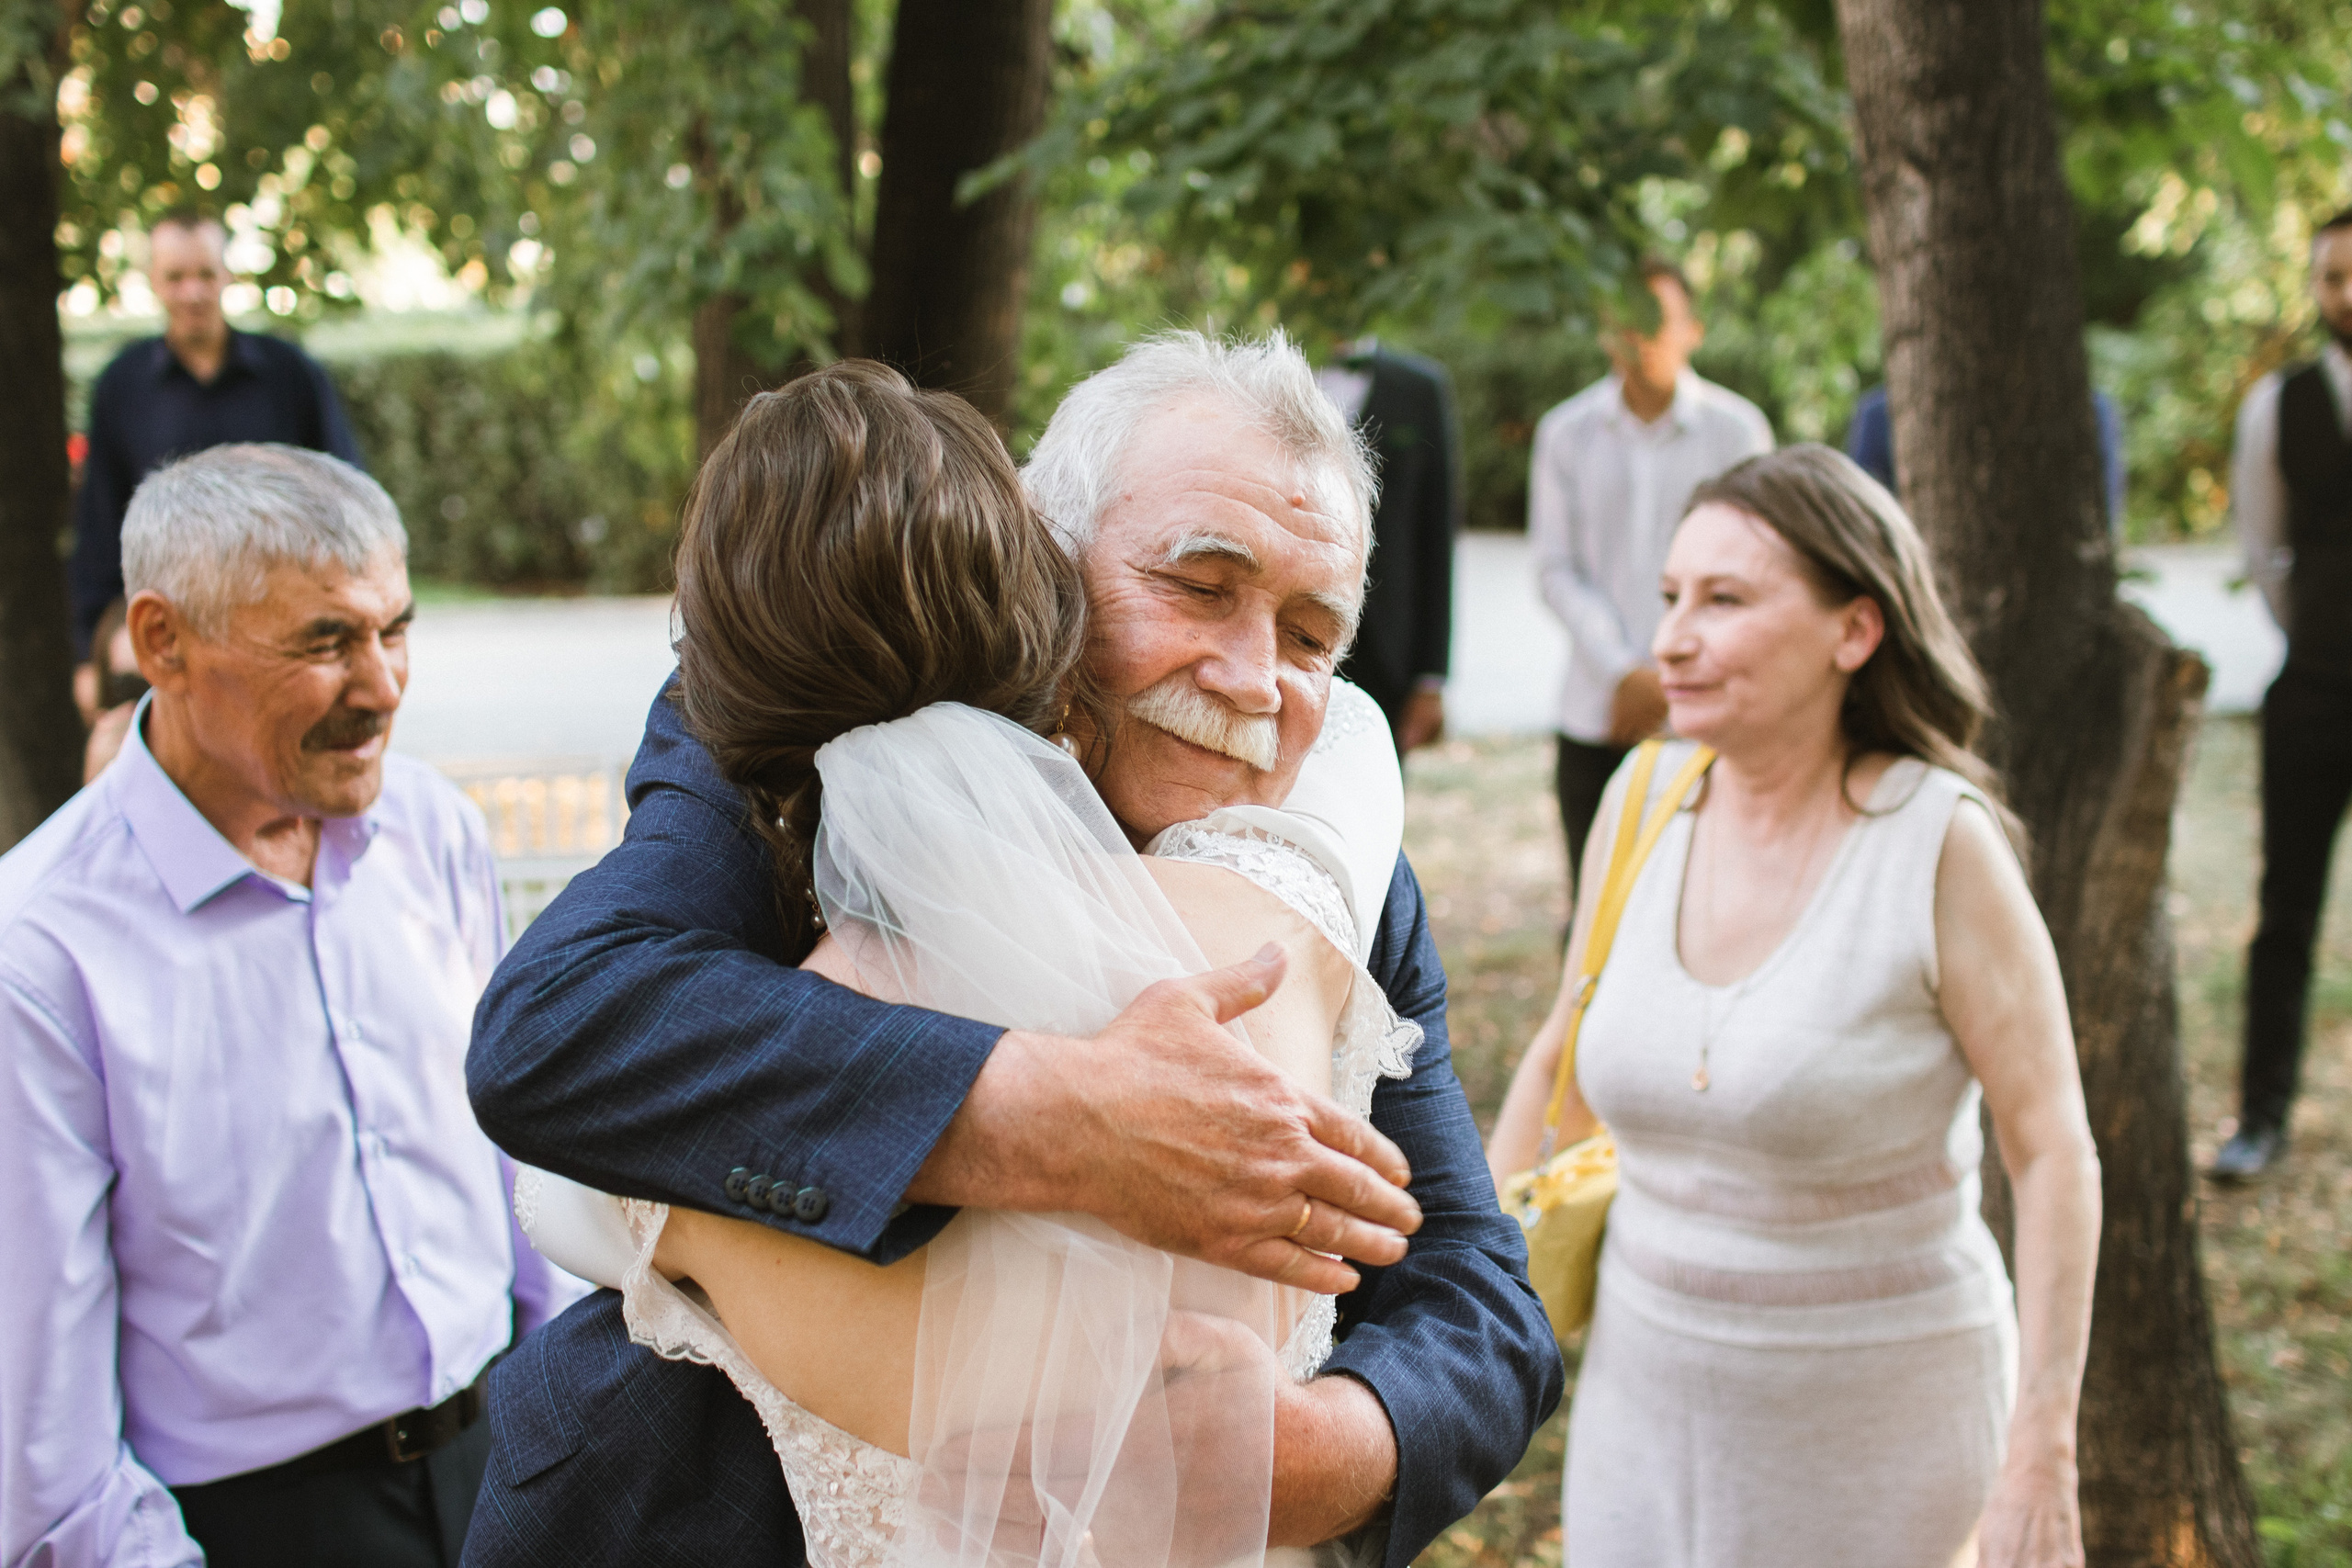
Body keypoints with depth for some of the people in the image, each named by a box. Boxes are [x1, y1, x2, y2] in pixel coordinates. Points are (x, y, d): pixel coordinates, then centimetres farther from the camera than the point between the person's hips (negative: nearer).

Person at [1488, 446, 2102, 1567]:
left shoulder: (1941, 843, -18)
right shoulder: (1644, 803, -5)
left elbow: (2054, 1154, -15)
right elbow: (1567, 1057, 9)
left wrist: (2040, 1466, -18)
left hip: (1877, 1420, -4)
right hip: (1655, 1383, 4)